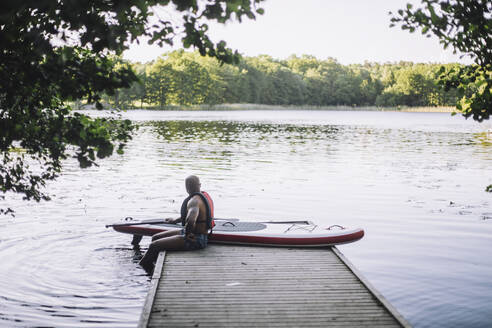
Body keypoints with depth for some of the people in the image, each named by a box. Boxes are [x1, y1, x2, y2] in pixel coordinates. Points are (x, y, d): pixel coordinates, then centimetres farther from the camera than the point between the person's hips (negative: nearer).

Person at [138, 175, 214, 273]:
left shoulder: (194, 201, -23)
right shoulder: (204, 195, 8)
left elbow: (191, 220, -42)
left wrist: (187, 235, -24)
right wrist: (175, 220, 29)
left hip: (195, 240, -10)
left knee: (154, 246, -11)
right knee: (156, 238, 14)